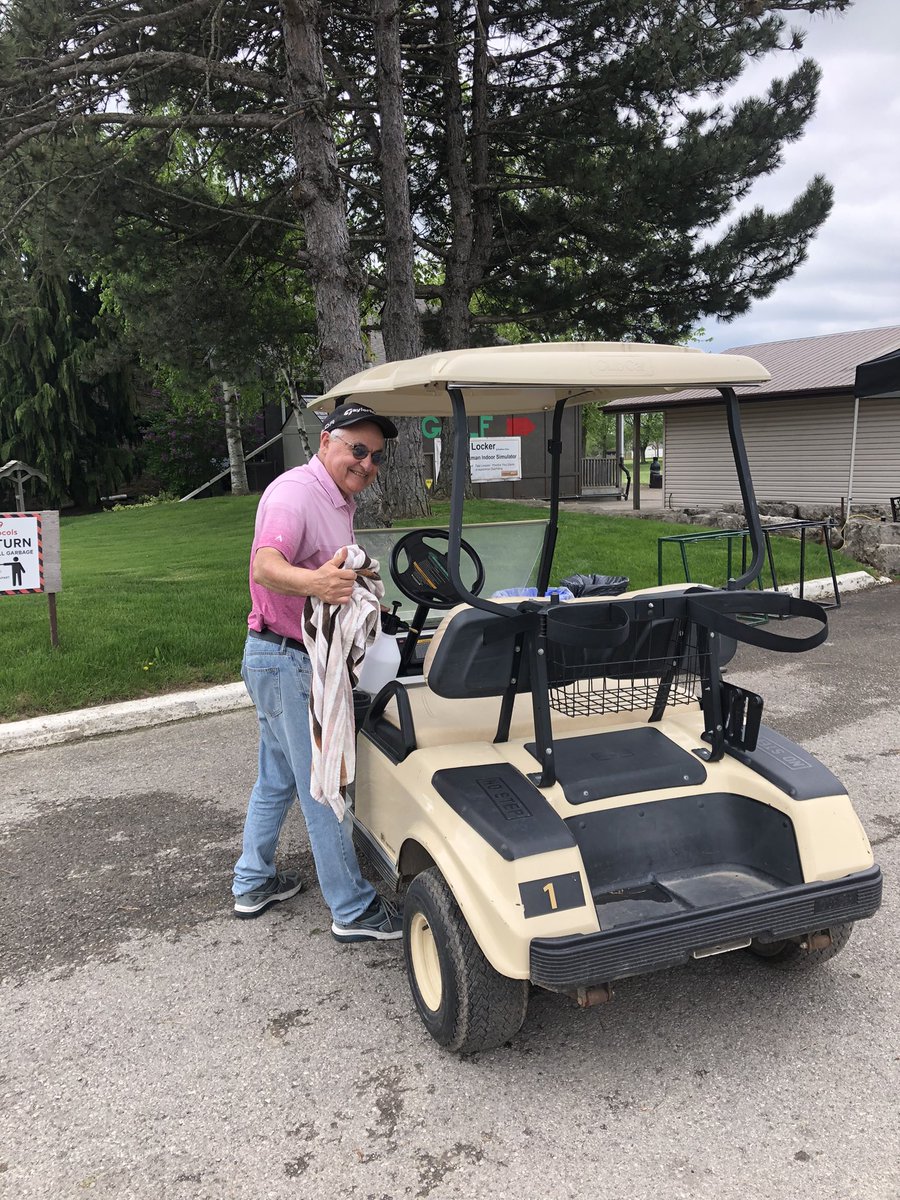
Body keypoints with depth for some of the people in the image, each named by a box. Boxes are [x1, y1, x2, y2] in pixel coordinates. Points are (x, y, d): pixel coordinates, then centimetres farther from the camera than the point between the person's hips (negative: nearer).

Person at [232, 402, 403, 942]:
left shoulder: (341, 501, 14)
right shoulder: (295, 492, -19)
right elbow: (265, 565, -36)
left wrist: (352, 579, 9)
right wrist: (312, 582, -53)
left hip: (292, 659, 10)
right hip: (287, 661, -10)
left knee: (278, 779, 20)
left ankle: (253, 883, 35)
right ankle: (354, 911, 9)